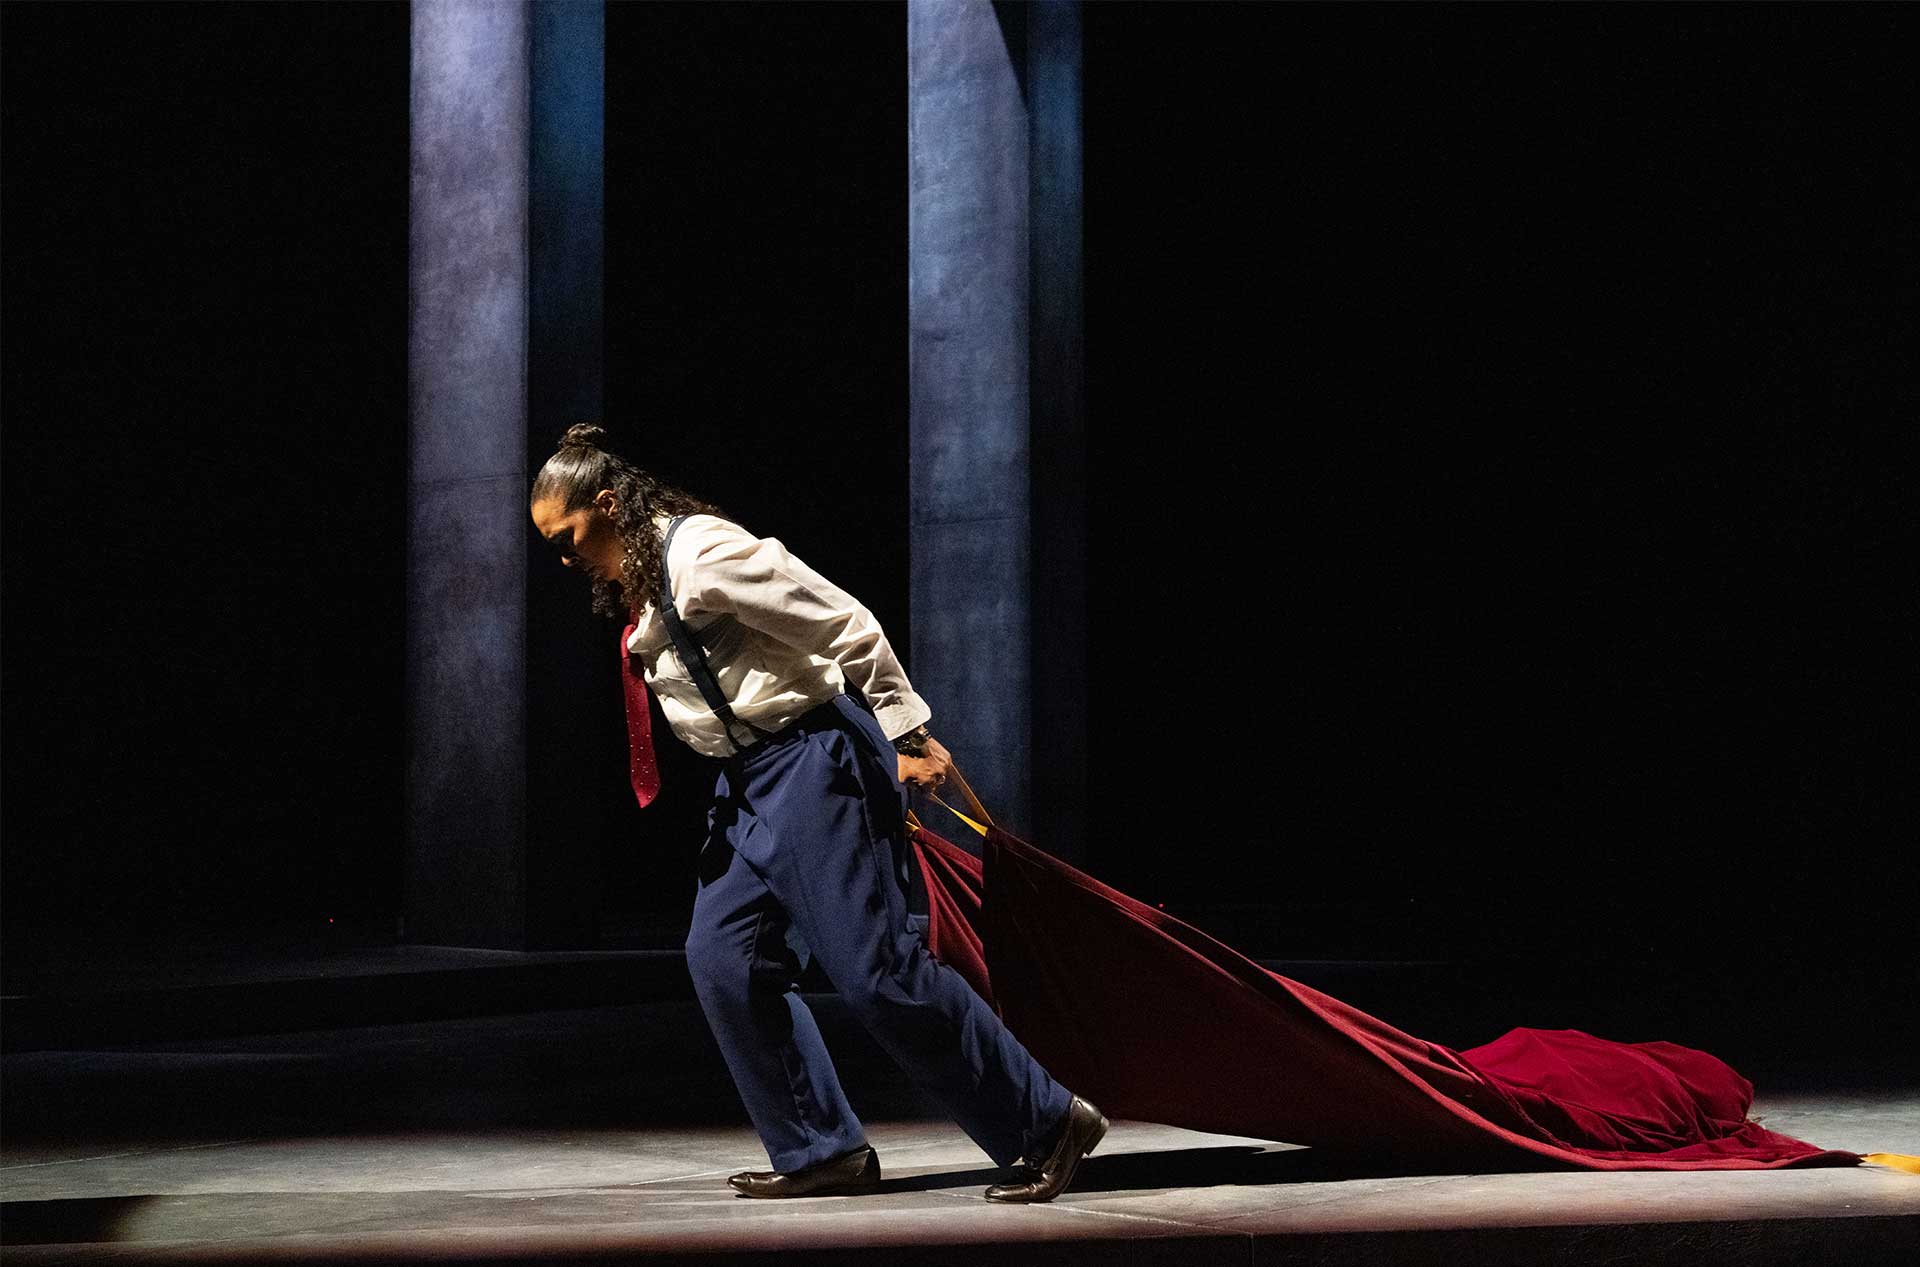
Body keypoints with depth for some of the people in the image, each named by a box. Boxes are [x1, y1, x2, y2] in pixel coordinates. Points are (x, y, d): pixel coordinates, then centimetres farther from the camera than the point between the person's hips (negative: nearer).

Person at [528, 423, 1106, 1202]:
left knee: (873, 968, -10)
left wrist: (909, 737, -14)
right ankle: (823, 1152, 10)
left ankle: (1047, 1125, -1)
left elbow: (846, 625, -17)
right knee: (722, 957, 2)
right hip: (750, 781, 10)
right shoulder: (634, 587, 14)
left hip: (813, 757, -10)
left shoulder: (700, 552, -17)